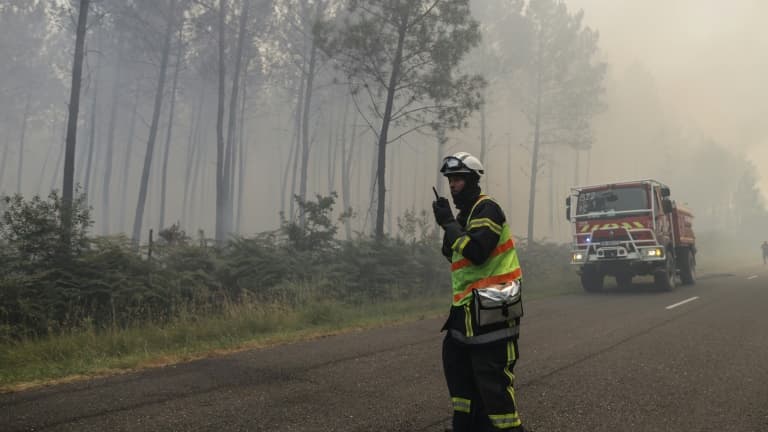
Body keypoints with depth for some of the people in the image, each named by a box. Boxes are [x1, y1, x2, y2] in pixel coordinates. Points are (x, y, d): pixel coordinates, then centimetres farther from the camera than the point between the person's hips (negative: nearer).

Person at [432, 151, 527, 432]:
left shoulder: (487, 208, -12)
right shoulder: (465, 213, 17)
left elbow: (476, 252, -26)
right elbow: (454, 255, 17)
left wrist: (449, 222, -17)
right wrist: (447, 226, 1)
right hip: (468, 303, 10)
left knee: (492, 372, -11)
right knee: (455, 361, 16)